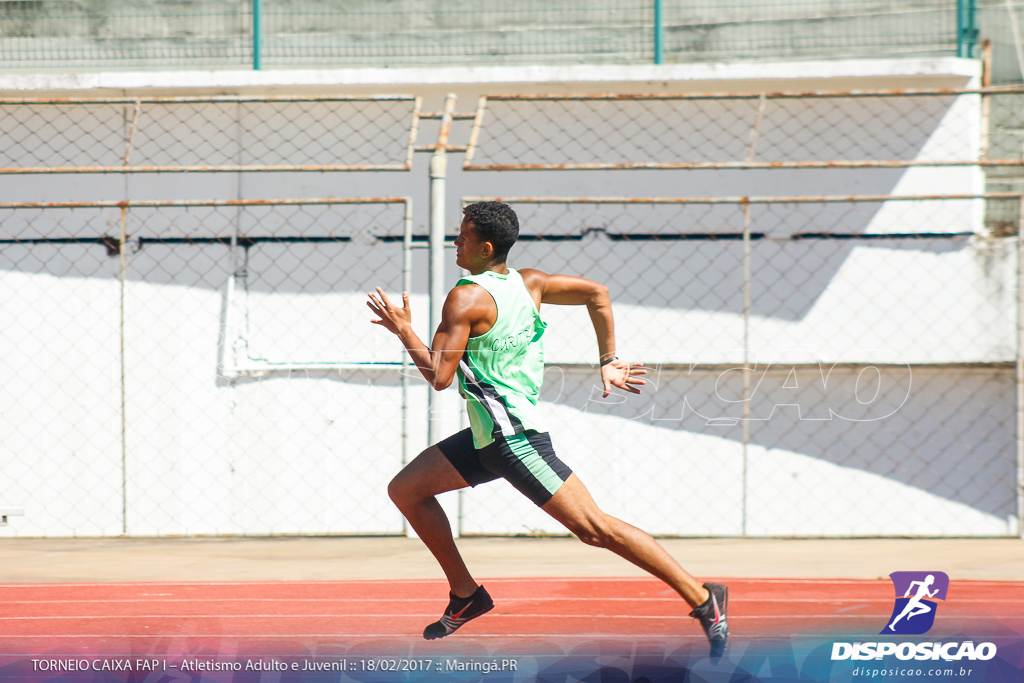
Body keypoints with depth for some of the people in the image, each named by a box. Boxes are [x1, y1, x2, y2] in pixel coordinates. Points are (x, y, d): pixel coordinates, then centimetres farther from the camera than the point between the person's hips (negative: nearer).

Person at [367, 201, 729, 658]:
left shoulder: (466, 298, -17)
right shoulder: (528, 283, 7)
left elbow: (439, 376, -21)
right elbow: (597, 293, 10)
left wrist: (404, 331, -6)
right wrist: (609, 362, 13)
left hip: (515, 439, -10)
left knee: (593, 527, -10)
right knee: (405, 490, 11)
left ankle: (703, 598, -9)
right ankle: (465, 594, 18)